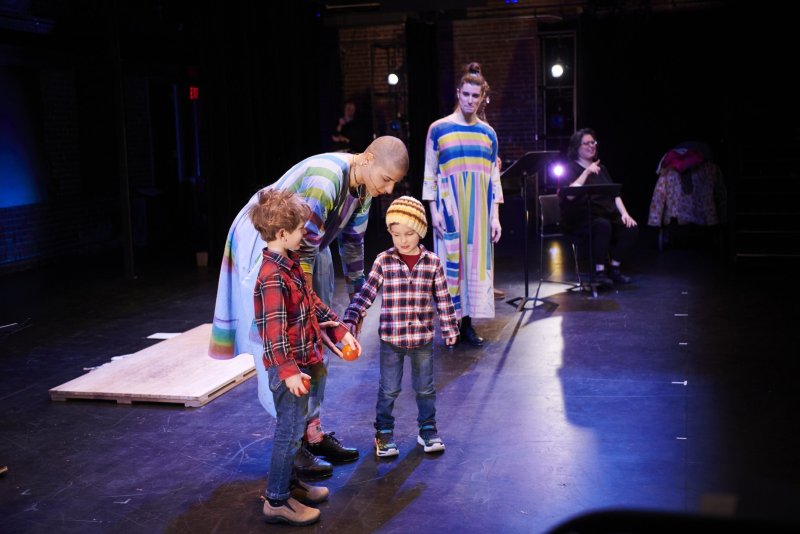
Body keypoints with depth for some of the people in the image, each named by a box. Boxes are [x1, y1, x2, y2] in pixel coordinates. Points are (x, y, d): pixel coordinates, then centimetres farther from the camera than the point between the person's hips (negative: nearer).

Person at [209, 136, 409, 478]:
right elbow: (301, 254, -35)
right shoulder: (324, 180, -34)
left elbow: (352, 242, 7)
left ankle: (313, 433, 18)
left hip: (306, 248, 9)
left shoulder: (364, 184, -7)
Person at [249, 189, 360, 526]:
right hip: (289, 365, -10)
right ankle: (277, 501, 9)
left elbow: (312, 302, 20)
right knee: (290, 429, -2)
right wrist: (288, 370, -29)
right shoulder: (272, 276, -22)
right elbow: (273, 328, -26)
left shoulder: (291, 264, 9)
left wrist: (340, 330, 19)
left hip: (302, 359, 10)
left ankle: (289, 482, 34)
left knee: (294, 426, 20)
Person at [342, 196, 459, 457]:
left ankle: (428, 430, 31)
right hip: (391, 339, -1)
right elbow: (365, 293, -6)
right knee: (389, 390, 10)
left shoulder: (432, 262, -3)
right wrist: (350, 319, -15)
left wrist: (450, 327, 7)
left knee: (425, 388, 15)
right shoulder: (383, 261, -7)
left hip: (423, 339, 1)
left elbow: (443, 298, 4)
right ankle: (384, 433, 25)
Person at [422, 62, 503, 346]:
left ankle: (468, 323, 12)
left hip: (479, 211, 3)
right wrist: (434, 211, -8)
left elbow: (494, 176, 9)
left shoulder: (488, 133, 9)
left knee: (477, 260, 4)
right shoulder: (439, 129, 0)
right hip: (449, 206, -3)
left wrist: (495, 216, 3)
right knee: (450, 261, -1)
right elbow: (430, 173, 0)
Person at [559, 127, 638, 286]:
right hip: (580, 219, -6)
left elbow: (615, 194, 14)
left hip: (607, 215, 6)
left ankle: (614, 269, -9)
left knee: (630, 227, -20)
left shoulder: (601, 168, 22)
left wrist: (624, 213, -2)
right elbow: (570, 195, -18)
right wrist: (586, 172, -20)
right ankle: (599, 272, -26)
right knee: (603, 225, -36)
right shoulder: (570, 168, 1)